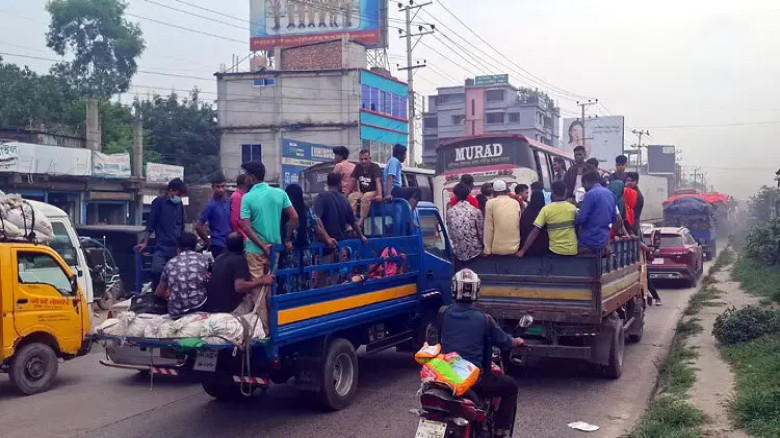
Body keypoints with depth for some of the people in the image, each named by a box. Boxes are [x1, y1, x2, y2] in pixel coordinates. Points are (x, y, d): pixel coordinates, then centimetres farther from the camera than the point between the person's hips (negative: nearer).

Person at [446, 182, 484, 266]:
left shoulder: (450, 212, -4)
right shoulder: (476, 211, -9)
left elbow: (450, 234, 2)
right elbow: (481, 233, -4)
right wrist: (484, 248, 13)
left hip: (459, 252, 2)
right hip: (475, 251, -2)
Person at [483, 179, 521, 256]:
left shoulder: (491, 203, -4)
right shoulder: (515, 203, 4)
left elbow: (488, 227, -5)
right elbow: (519, 224, 7)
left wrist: (487, 250, 0)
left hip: (497, 249, -2)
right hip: (514, 248, 2)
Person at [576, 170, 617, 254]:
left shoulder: (590, 194, -15)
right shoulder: (610, 193, 10)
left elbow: (581, 218, -18)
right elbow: (614, 218, 16)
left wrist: (574, 222, 3)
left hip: (589, 240, -8)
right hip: (604, 239, 8)